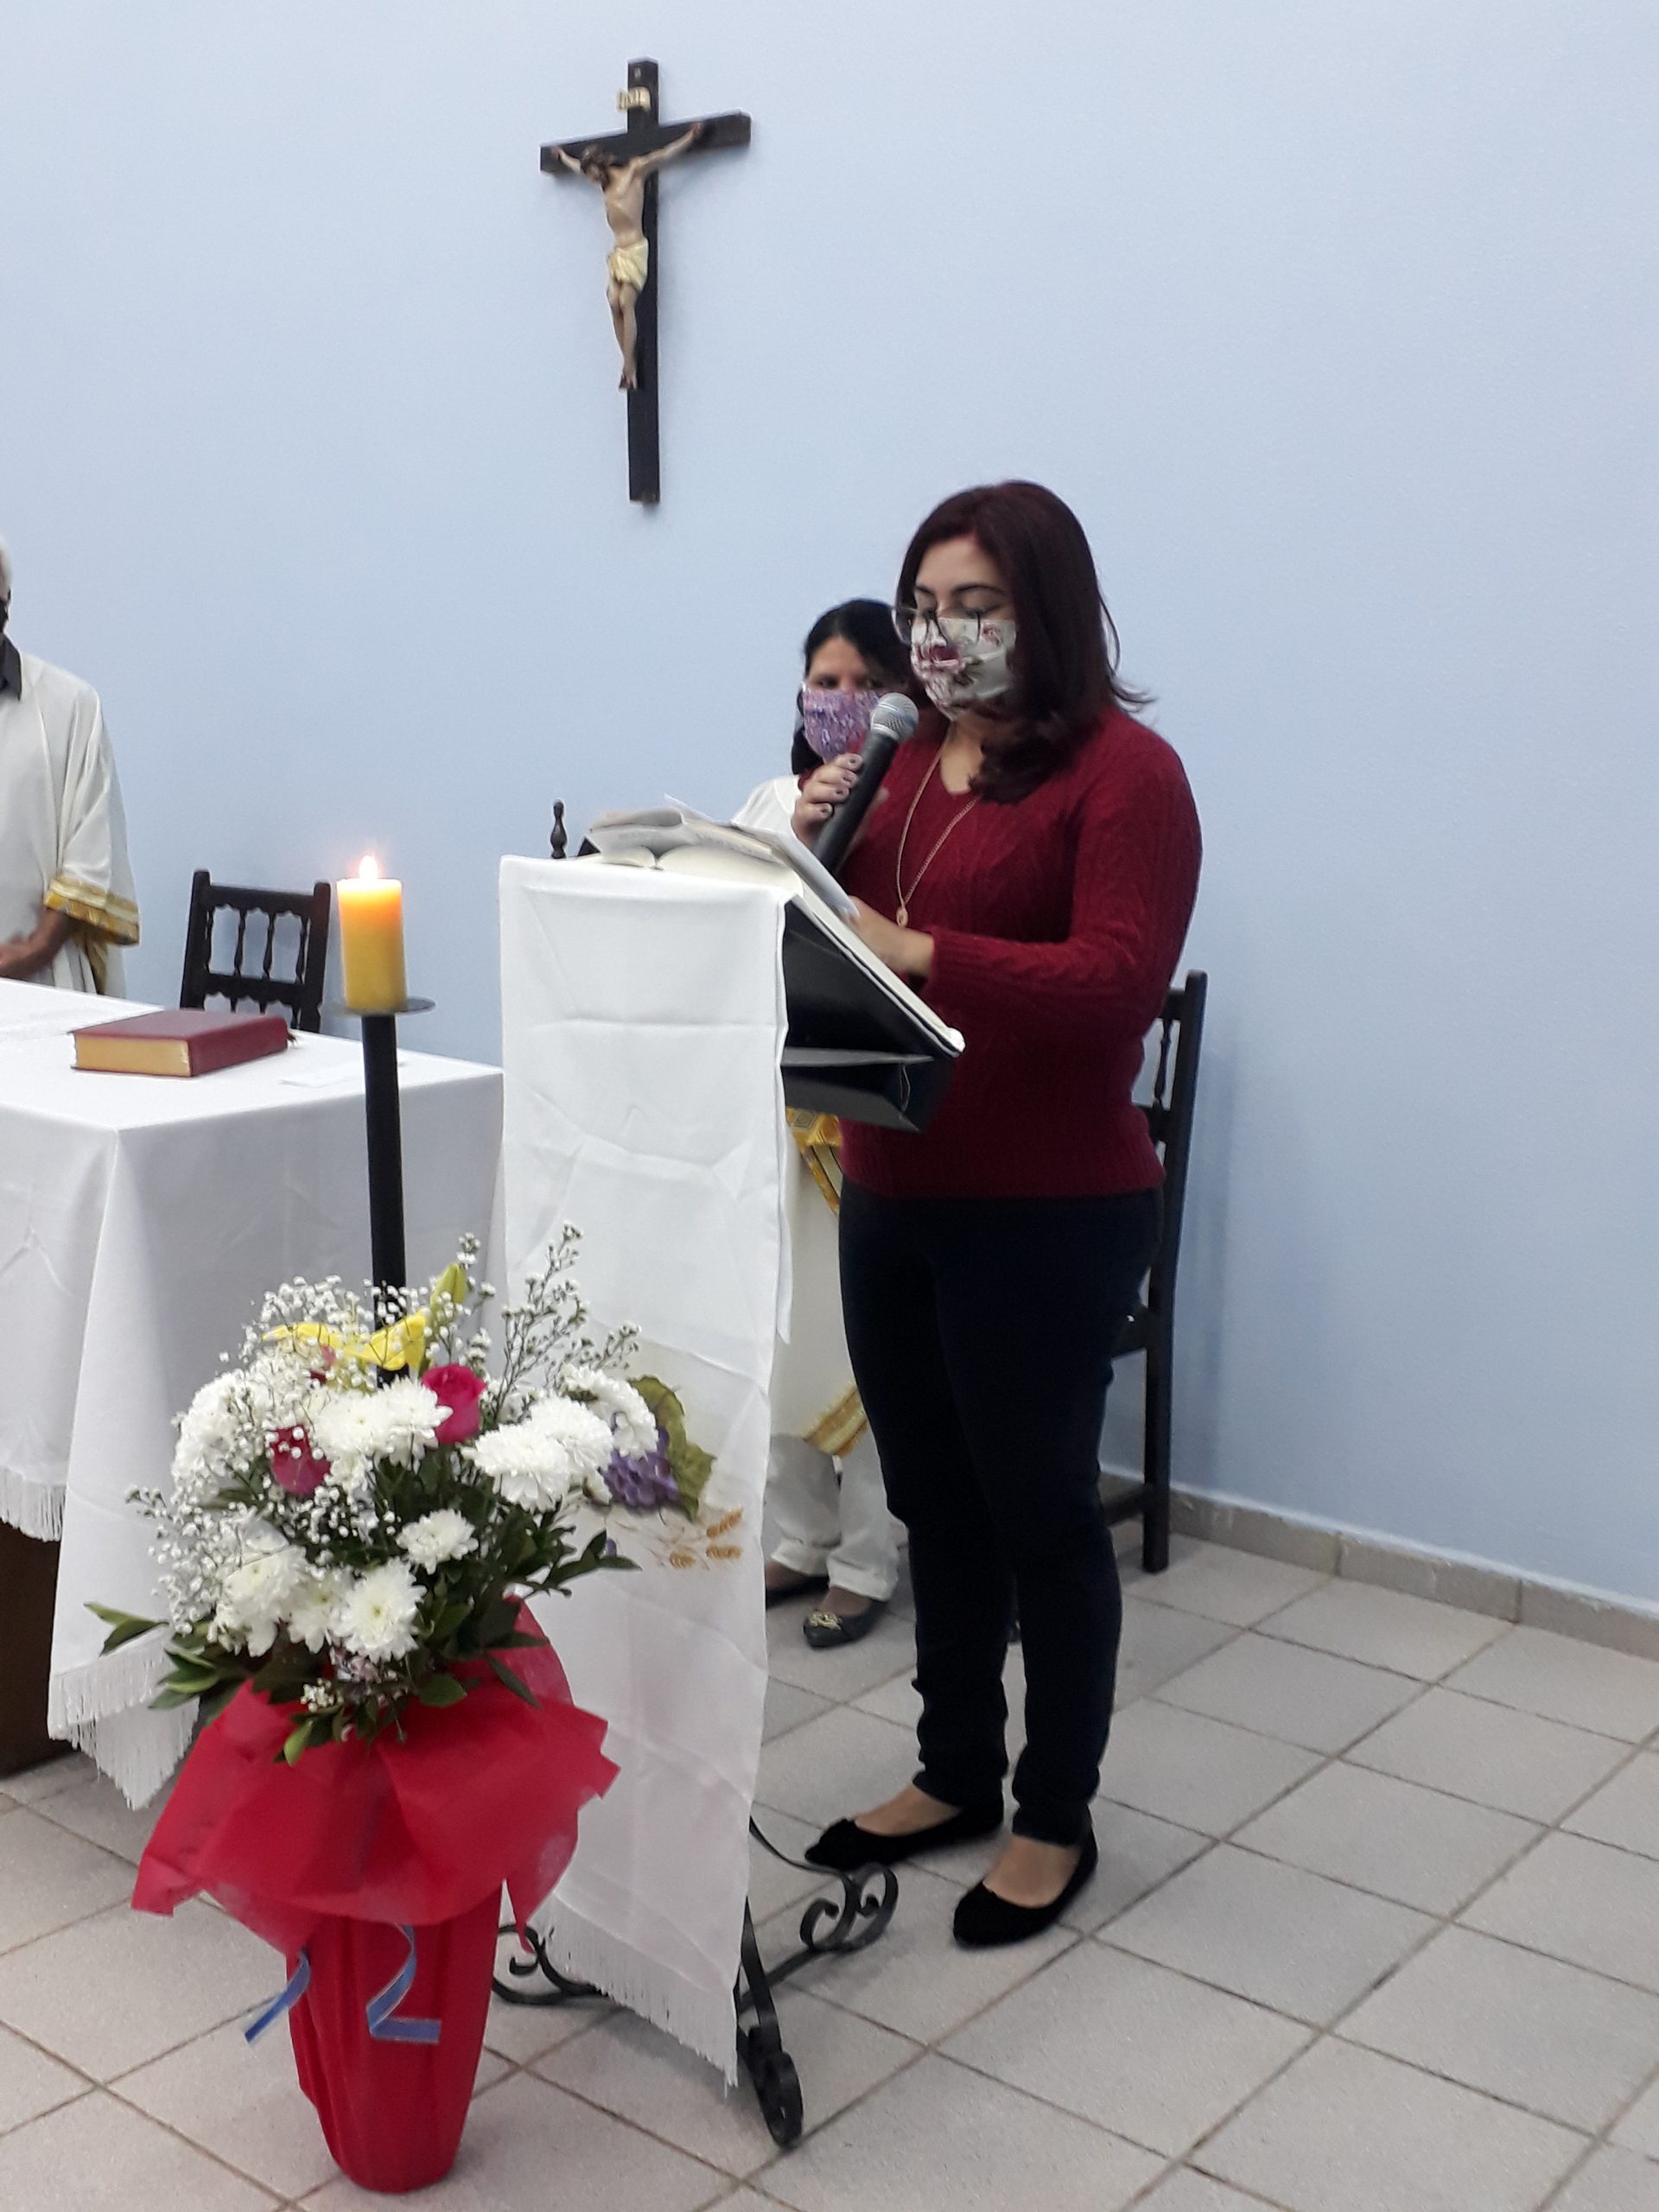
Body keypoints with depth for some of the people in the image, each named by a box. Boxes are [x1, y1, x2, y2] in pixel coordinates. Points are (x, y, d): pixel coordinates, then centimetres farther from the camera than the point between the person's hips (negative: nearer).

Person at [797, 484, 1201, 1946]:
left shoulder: (1122, 770, -10)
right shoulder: (905, 765, 10)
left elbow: (1120, 983, -22)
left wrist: (920, 955, -32)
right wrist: (805, 853, -5)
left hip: (1047, 1218, -6)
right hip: (889, 1201, 7)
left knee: (1041, 1511, 7)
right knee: (935, 1501, 17)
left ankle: (1056, 1819, 25)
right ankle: (955, 1774, 35)